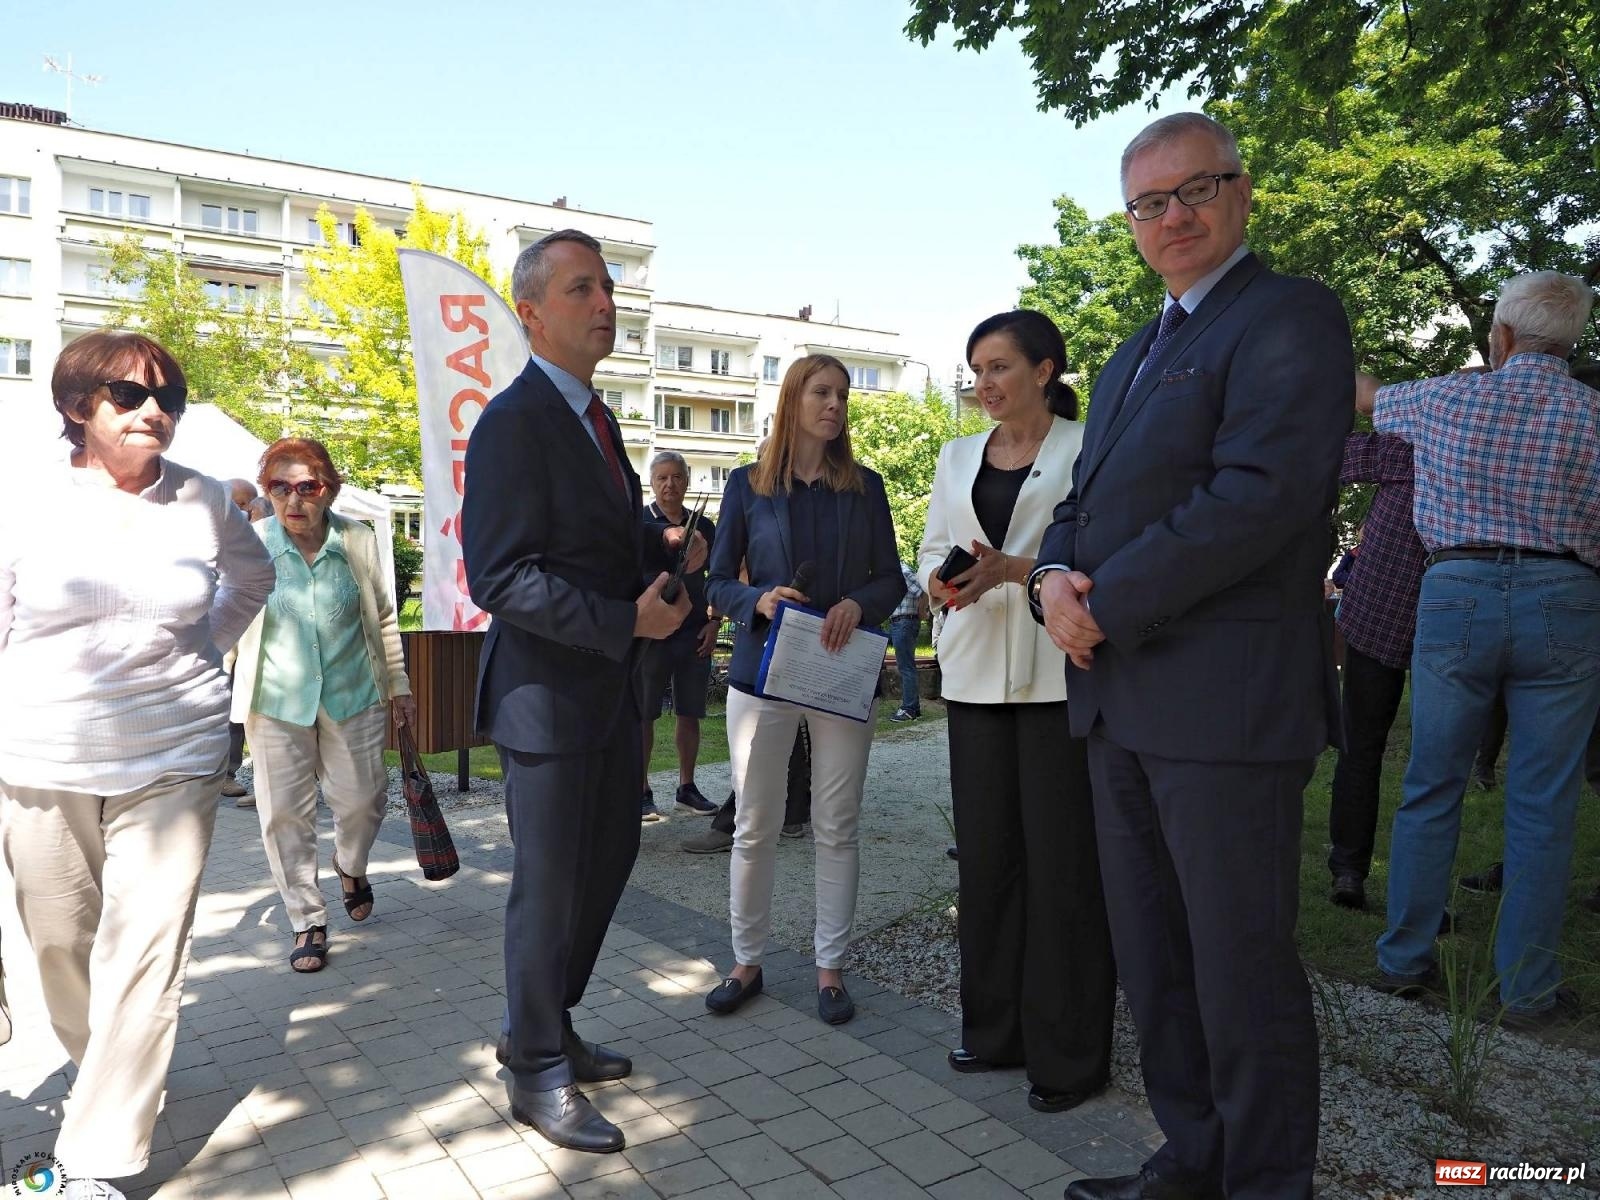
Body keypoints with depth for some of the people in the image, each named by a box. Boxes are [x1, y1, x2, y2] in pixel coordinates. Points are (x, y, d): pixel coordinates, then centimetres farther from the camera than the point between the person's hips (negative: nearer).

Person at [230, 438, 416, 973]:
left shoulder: (359, 541, -5)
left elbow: (383, 618, 6)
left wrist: (398, 683, 9)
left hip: (353, 694, 1)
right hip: (276, 701, 0)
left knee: (362, 799, 6)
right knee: (284, 814, 4)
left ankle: (351, 866, 40)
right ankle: (307, 921, 22)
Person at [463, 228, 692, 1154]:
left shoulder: (597, 419, 14)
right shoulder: (515, 422, -16)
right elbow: (500, 577, -23)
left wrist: (666, 556, 1)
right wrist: (626, 622, -25)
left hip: (613, 690, 9)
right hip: (550, 696, -9)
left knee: (605, 867, 19)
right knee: (550, 885, 5)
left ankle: (547, 1028, 39)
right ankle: (539, 1071, 26)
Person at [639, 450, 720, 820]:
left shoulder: (704, 526, 10)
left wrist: (713, 623, 3)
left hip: (695, 634, 3)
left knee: (690, 714, 8)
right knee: (643, 714, 1)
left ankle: (687, 788, 19)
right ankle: (642, 792, 10)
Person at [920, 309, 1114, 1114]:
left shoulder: (1087, 449, -1)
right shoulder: (958, 457, 15)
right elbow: (931, 551, 13)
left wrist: (1015, 568, -20)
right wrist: (942, 583, -9)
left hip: (1059, 675, -5)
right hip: (975, 672, 5)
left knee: (1061, 859, 0)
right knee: (985, 850, 9)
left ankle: (1068, 1053, 14)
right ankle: (996, 1028, 24)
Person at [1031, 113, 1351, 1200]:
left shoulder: (1289, 316, -6)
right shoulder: (1133, 355, 21)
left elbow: (1260, 496, -20)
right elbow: (1087, 497, 19)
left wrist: (1107, 605, -17)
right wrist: (1056, 574, -3)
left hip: (1226, 702, -9)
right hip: (1122, 701, 9)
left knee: (1242, 970, 4)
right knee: (1152, 959, 18)